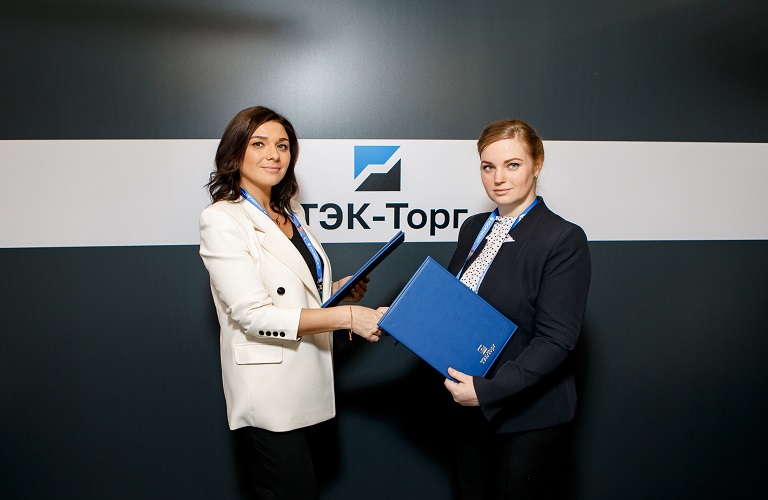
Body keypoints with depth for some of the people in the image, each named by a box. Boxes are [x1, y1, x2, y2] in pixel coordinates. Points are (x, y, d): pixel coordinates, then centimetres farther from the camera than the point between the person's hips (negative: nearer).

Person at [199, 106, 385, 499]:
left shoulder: (291, 212, 9)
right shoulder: (222, 220, -14)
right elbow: (253, 314, -22)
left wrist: (336, 290, 0)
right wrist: (347, 316, -27)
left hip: (306, 384, 7)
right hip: (268, 393, -7)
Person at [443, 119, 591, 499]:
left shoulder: (564, 239, -14)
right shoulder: (473, 228, 6)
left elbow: (556, 339, -19)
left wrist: (487, 390, -24)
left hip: (530, 418, -6)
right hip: (471, 411, 6)